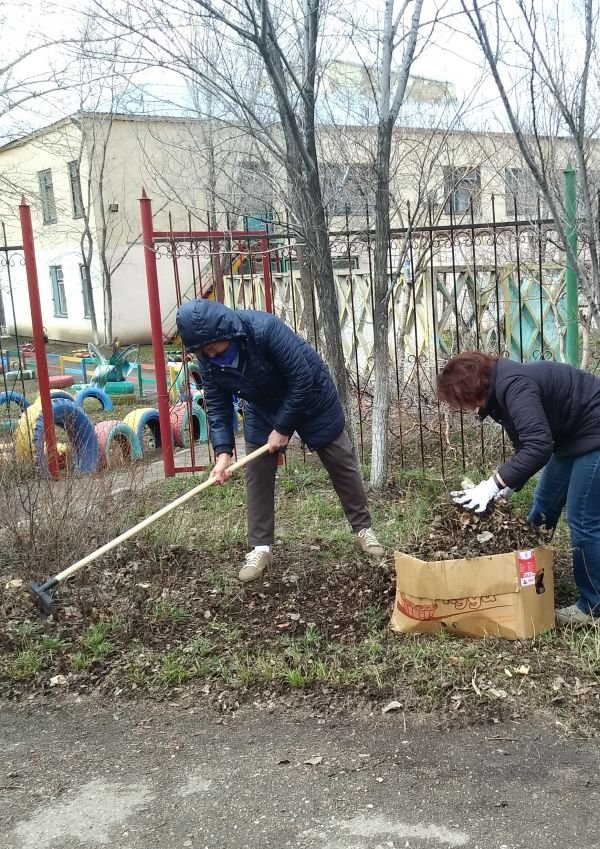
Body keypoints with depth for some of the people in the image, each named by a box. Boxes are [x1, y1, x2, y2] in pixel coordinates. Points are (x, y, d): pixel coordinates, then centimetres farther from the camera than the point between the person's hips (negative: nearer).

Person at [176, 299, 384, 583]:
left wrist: (283, 428, -25)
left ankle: (363, 529, 24)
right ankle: (260, 547, 9)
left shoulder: (265, 329, -38)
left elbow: (302, 380, -32)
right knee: (256, 473, -2)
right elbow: (217, 404, -11)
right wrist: (223, 452, -23)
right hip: (263, 408, 4)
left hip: (310, 397, -4)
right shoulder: (208, 358, -20)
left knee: (341, 463, 7)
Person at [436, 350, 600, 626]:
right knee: (543, 507, 16)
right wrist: (505, 488, 0)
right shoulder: (501, 388, 4)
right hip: (572, 435, 11)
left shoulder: (512, 385, -28)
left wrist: (494, 484, -34)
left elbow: (538, 445, -36)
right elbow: (526, 446, 9)